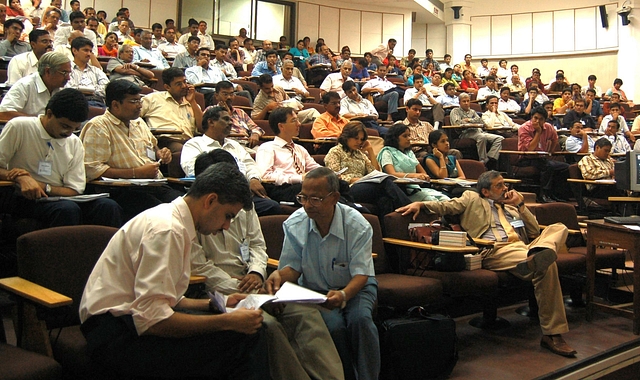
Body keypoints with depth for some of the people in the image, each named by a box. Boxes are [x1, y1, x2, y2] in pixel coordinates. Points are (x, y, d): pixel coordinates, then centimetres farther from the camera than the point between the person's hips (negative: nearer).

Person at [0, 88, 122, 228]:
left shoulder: (75, 143, 10)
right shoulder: (18, 127, -3)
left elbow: (75, 190, 6)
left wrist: (43, 187, -12)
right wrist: (21, 179, -22)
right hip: (27, 200, -4)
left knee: (109, 207, -25)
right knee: (68, 209, -37)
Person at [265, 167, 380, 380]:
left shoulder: (357, 225, -16)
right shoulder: (294, 225, -9)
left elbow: (361, 273, -17)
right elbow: (293, 268, -3)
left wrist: (343, 295, -39)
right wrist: (280, 275, -28)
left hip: (354, 287, -1)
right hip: (315, 290, 1)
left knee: (360, 319, -32)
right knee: (334, 326, -29)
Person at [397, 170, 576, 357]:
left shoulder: (511, 206, 37)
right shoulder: (472, 199, 23)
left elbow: (535, 233, 28)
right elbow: (446, 206, 8)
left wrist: (520, 205, 18)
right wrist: (420, 204, -12)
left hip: (523, 247, 6)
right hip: (496, 250, -6)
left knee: (559, 227, -22)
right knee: (546, 266, -33)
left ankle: (536, 255, -50)